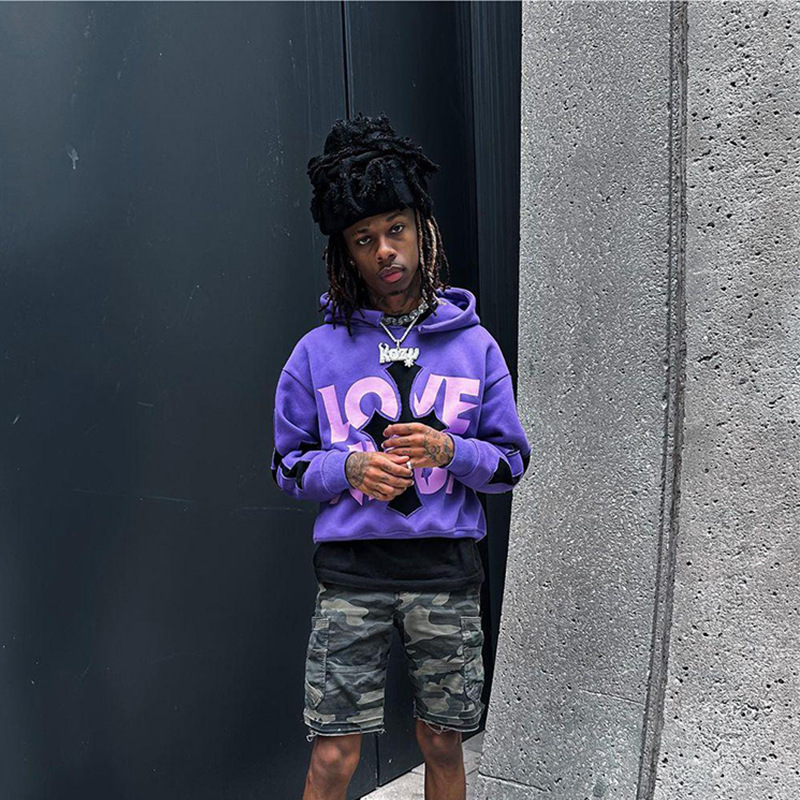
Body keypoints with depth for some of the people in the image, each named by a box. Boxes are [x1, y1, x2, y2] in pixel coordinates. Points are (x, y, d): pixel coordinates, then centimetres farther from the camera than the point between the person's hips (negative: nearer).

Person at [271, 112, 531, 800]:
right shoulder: (318, 353, 2)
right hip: (351, 570, -1)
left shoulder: (475, 346, 5)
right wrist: (351, 467, -13)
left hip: (447, 569, 1)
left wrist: (448, 450, -13)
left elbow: (512, 460, 7)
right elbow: (288, 464, 7)